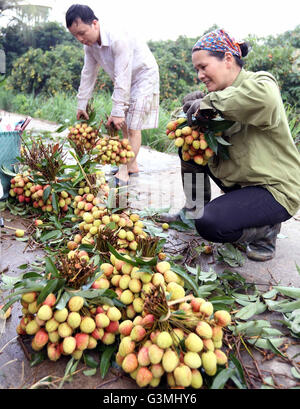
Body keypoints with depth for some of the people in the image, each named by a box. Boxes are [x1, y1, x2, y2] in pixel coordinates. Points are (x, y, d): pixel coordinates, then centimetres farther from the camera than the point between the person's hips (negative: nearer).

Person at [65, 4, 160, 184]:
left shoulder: (117, 39, -32)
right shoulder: (90, 44, -6)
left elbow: (122, 78, -34)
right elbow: (88, 74, 2)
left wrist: (117, 111, -34)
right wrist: (82, 105, 4)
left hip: (144, 76, -8)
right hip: (124, 80, 9)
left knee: (133, 127, -13)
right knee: (123, 124, 9)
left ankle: (124, 172, -9)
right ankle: (133, 165, 19)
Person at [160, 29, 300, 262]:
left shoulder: (260, 83, -17)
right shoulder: (225, 93, 8)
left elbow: (263, 97, -44)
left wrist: (209, 102, -31)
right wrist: (196, 109, -13)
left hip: (275, 188, -8)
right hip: (240, 179, 8)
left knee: (209, 224, -27)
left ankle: (266, 230, 2)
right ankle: (193, 209, 19)